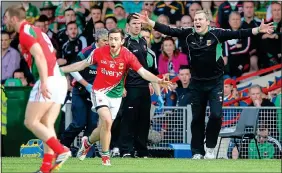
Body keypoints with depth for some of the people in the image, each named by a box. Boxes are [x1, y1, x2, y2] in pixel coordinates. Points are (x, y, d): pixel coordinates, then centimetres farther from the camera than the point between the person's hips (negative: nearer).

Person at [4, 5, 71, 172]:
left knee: (31, 122, -4)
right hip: (60, 80, 9)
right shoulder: (35, 30, 23)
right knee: (47, 125, 6)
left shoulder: (25, 32, -5)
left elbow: (39, 56, -18)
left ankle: (61, 150, -16)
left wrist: (44, 82, -26)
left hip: (49, 81, -9)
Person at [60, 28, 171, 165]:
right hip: (99, 92, -2)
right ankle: (105, 156, -7)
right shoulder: (99, 52, -11)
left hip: (115, 95, 2)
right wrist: (60, 69, 5)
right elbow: (82, 65, 4)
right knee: (107, 120, -23)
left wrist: (159, 81, -35)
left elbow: (143, 72, -19)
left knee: (103, 128, 7)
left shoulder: (128, 56, -13)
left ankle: (88, 142, 42)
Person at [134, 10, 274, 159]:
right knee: (197, 118, 8)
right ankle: (197, 152, 18)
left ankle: (210, 149, 8)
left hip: (215, 82, -3)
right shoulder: (189, 34, -5)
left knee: (216, 115, -11)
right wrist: (149, 22, -7)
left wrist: (258, 30, -31)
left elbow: (237, 34, -20)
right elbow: (169, 30, -3)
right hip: (196, 83, 3)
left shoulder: (217, 34, -13)